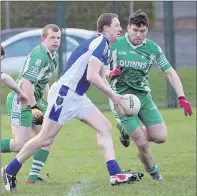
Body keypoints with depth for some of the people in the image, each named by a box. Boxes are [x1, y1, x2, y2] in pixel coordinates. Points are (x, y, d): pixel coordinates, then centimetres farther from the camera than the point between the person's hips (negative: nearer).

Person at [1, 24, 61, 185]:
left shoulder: (54, 57, 12)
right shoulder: (39, 55, -19)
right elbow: (26, 82, -26)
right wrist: (34, 107, -22)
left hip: (35, 101, 10)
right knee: (21, 145, -15)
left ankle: (33, 176, 4)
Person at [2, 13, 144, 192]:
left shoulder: (101, 44, 15)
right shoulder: (100, 43, -14)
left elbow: (97, 77, 22)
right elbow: (91, 76, -23)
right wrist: (113, 95, -14)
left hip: (77, 97, 10)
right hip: (64, 93, -10)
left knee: (105, 128, -2)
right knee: (45, 139, -3)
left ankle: (115, 173, -8)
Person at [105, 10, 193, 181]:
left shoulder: (153, 48, -1)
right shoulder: (115, 45, -9)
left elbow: (170, 72, 4)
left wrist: (182, 97, -7)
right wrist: (110, 73, -23)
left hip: (143, 96, 4)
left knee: (161, 137, -8)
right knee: (142, 143, -12)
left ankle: (126, 130, 18)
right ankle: (153, 172, 16)